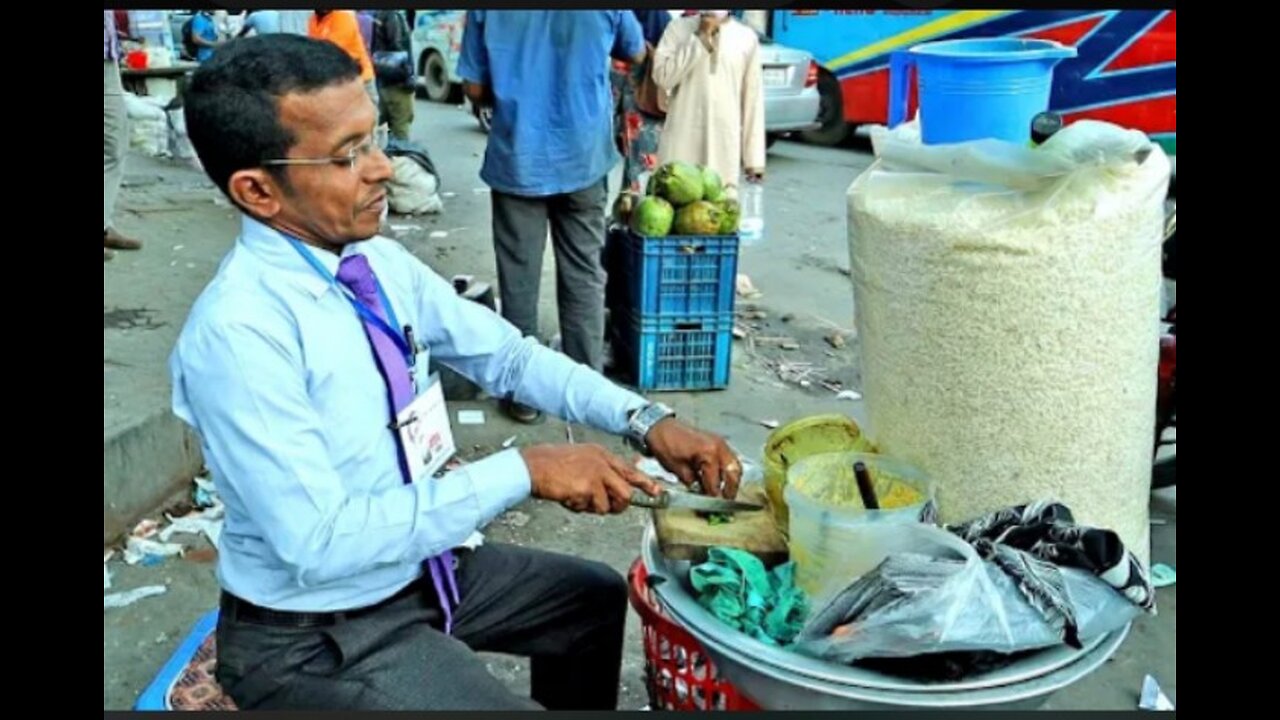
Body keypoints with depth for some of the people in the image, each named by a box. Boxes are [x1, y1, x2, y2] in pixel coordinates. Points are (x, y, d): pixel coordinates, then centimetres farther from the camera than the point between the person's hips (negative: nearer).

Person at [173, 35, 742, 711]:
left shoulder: (382, 264, -6)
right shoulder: (236, 335, -29)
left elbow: (508, 355, 0)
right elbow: (321, 544, -30)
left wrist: (645, 420, -13)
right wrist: (524, 470, -29)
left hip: (424, 568, 8)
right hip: (314, 636, -7)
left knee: (599, 597, 20)